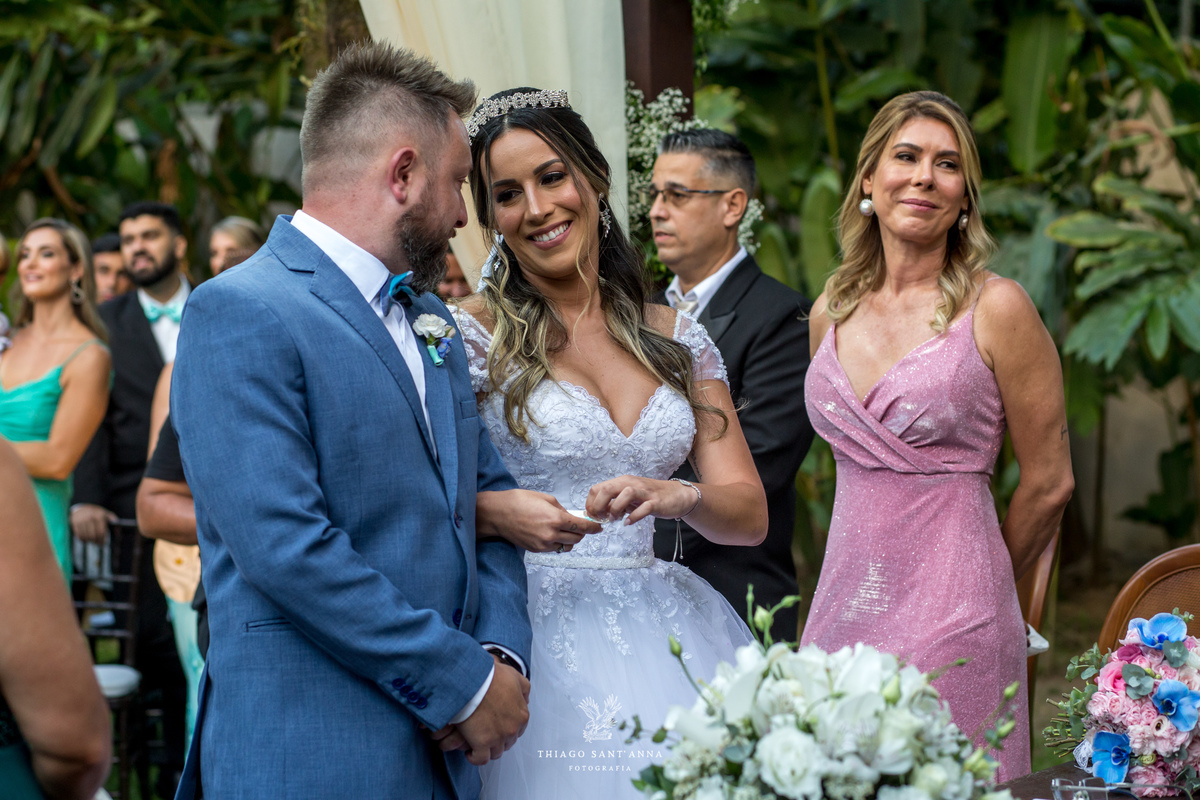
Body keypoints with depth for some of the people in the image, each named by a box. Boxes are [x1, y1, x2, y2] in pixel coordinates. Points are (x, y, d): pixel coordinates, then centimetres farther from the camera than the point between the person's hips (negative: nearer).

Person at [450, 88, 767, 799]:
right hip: (530, 628, -3)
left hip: (662, 629, 4)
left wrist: (680, 499, -15)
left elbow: (751, 515, 5)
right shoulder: (469, 334, -1)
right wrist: (495, 512, -27)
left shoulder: (676, 338, 10)